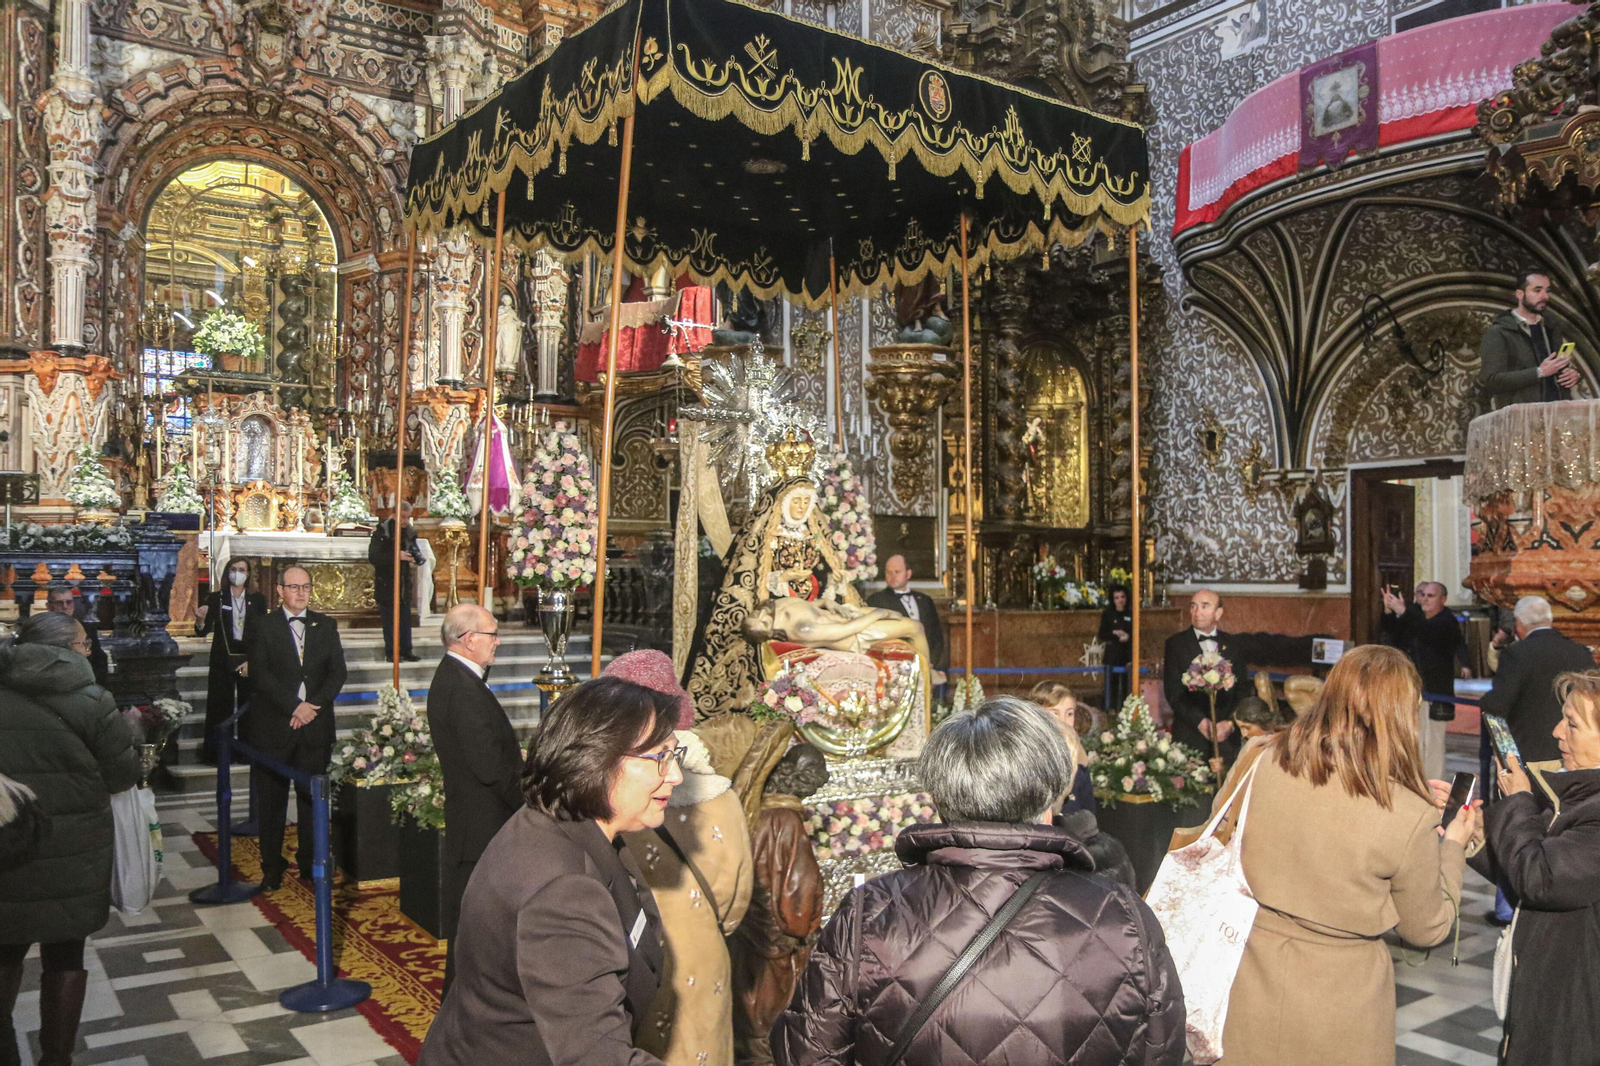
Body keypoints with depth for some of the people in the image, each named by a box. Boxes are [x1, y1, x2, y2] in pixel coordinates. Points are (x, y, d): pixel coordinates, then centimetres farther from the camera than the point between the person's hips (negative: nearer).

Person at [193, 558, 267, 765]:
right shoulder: (216, 598, 2)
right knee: (220, 705, -1)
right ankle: (216, 753, 6)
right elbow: (203, 632, -2)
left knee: (249, 705, 2)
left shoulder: (257, 600, 6)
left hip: (250, 657, 1)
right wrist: (200, 620, -23)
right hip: (223, 658, -1)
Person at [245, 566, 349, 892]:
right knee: (271, 801, 5)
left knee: (312, 798, 7)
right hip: (274, 727, -2)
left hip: (315, 727, 2)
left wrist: (314, 704, -10)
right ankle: (272, 868, 16)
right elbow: (260, 674, -8)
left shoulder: (325, 625, 10)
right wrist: (294, 706, -16)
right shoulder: (262, 627, 1)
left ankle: (310, 865, 18)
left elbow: (338, 671, 5)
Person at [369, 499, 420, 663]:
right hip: (386, 583, -5)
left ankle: (406, 651, 13)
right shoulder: (382, 531, -11)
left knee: (406, 619, 6)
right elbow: (373, 557, -17)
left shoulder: (410, 531, 6)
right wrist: (396, 556, -27)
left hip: (405, 582, 5)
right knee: (389, 619, 1)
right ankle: (390, 652, 9)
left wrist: (416, 557, -3)